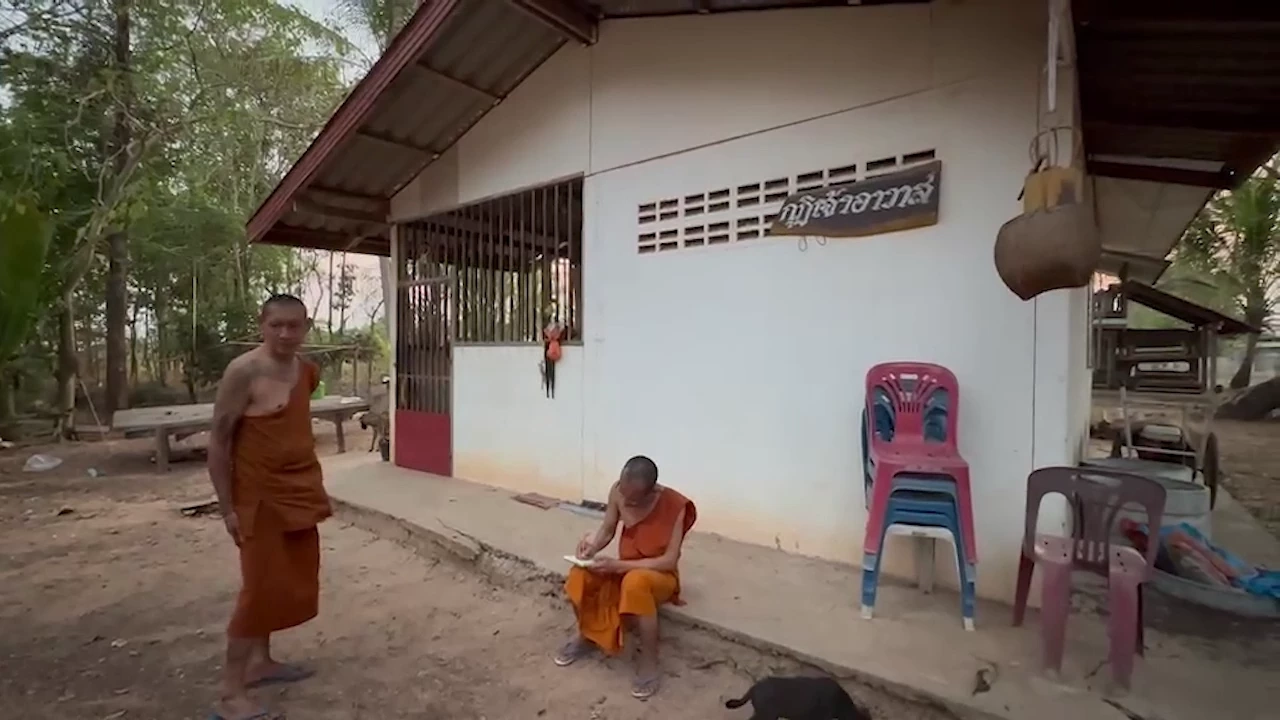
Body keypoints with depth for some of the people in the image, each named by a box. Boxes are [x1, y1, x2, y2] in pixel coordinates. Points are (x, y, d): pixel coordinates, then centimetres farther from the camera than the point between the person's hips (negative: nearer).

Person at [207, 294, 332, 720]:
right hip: (260, 495, -7)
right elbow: (218, 441, -15)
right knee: (261, 587, -3)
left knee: (289, 580, 16)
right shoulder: (243, 372, -17)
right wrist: (227, 508, -15)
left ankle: (260, 662, 35)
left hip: (299, 492, 7)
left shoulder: (306, 371, 4)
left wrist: (312, 485, 15)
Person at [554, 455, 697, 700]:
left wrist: (617, 565, -33)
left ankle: (649, 663, -19)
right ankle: (586, 637, 6)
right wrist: (593, 543, -25)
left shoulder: (674, 506, -27)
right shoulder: (618, 491, -15)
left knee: (635, 582, -38)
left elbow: (670, 561, -27)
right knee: (580, 575, -22)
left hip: (660, 575, -5)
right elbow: (607, 530, -1)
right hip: (623, 569, 5)